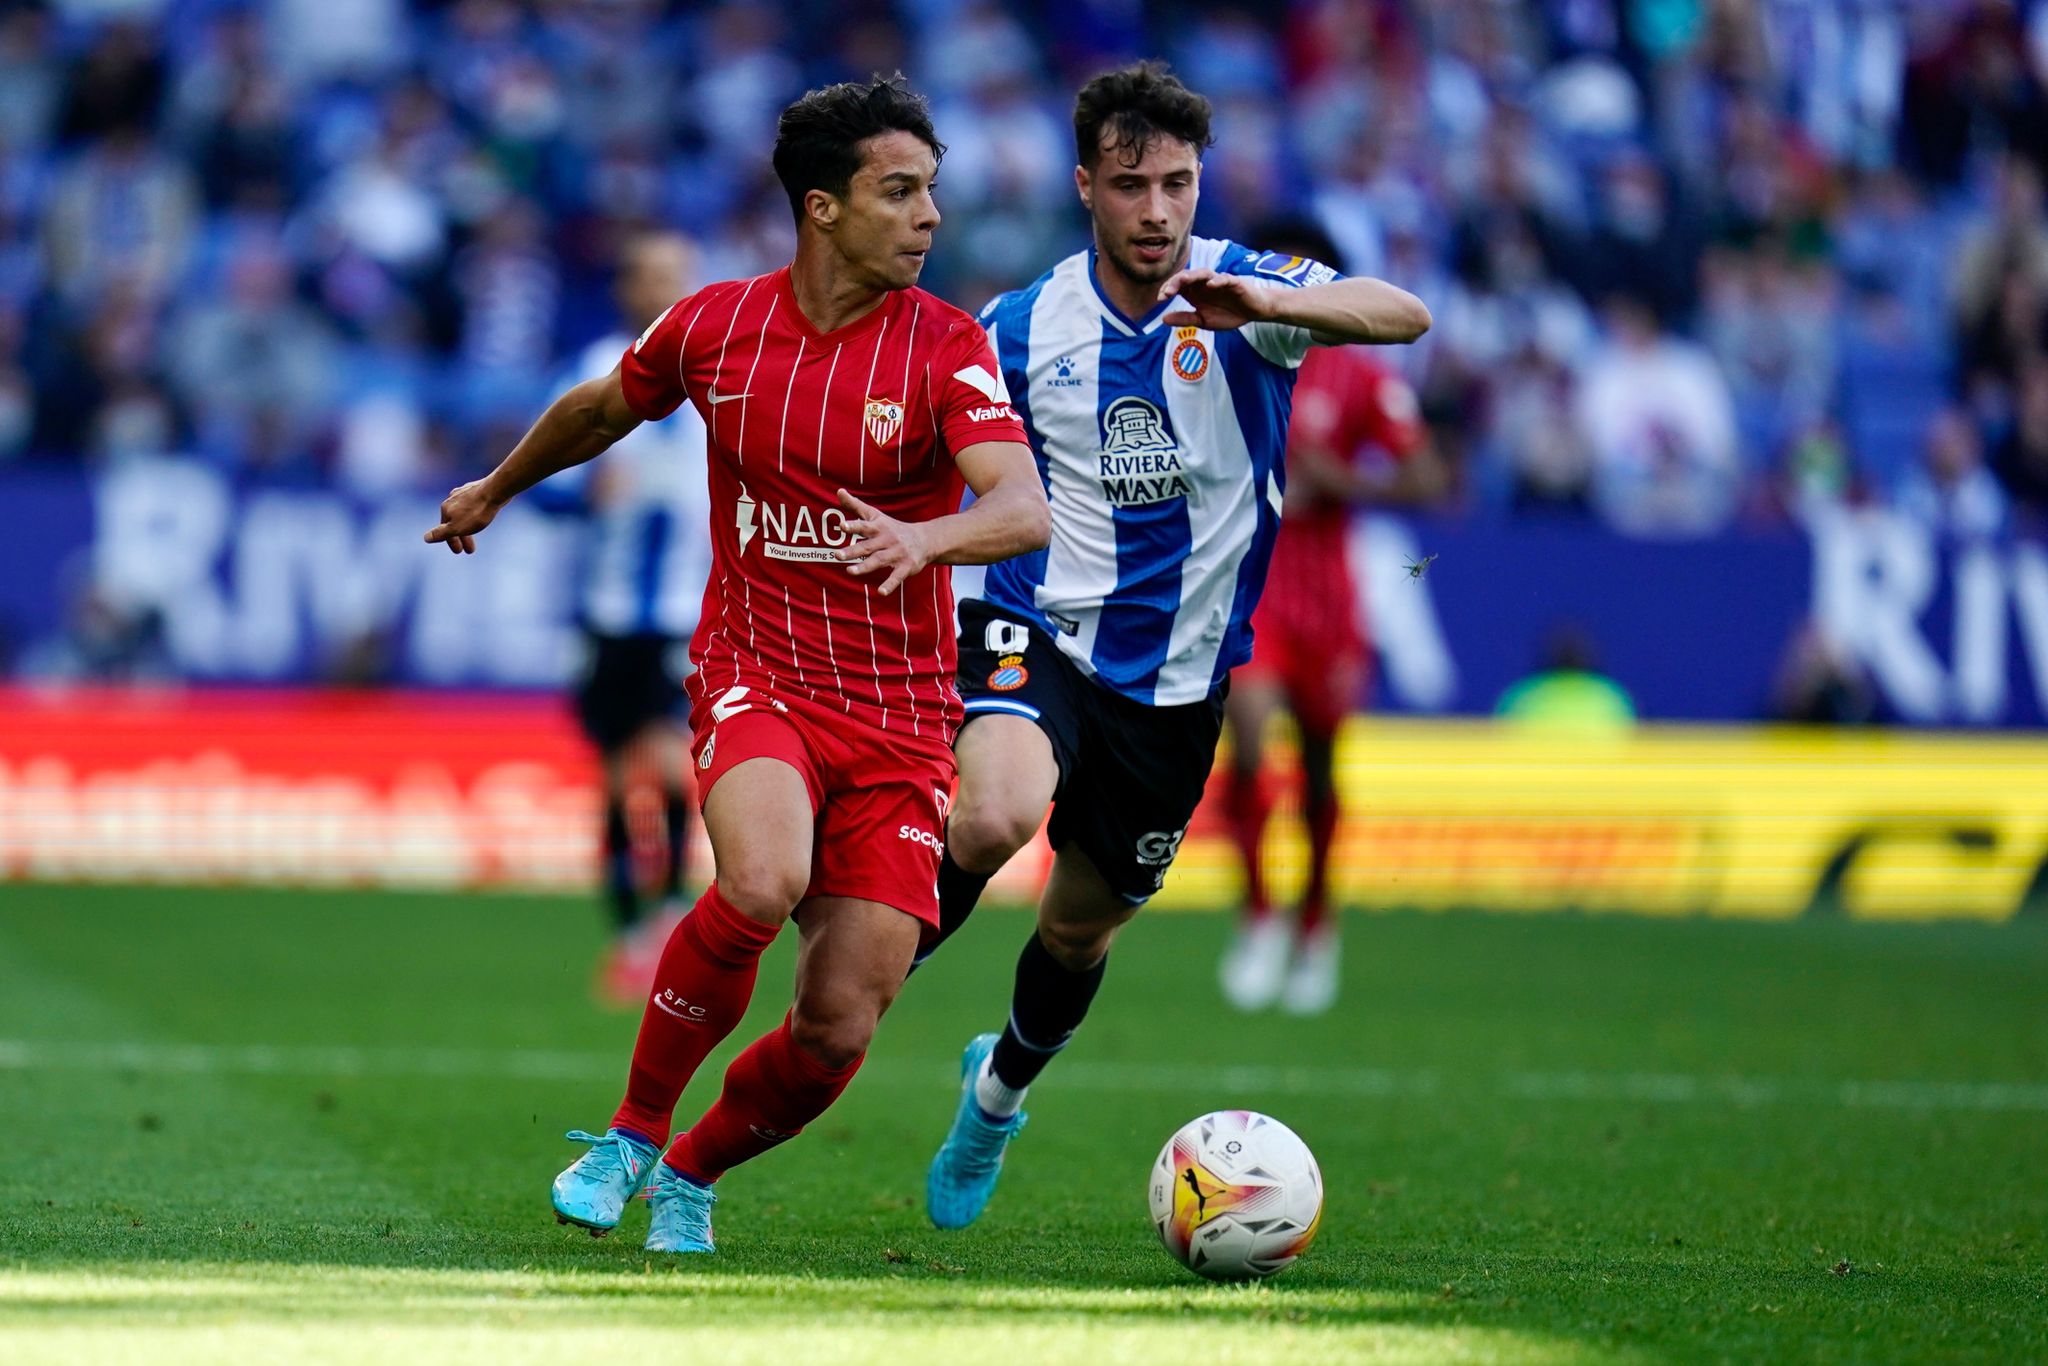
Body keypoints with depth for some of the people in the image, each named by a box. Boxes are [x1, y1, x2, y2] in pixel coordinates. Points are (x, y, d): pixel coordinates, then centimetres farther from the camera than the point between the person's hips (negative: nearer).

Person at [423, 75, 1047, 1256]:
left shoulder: (948, 348, -7)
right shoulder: (715, 327, 0)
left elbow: (1026, 511, -21)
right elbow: (603, 408, 22)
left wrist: (925, 537, -42)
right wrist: (496, 489, 37)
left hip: (900, 714, 0)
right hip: (755, 675, 0)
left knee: (838, 1033, -5)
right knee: (763, 882, -33)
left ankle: (689, 1176, 26)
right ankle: (632, 1135, -11)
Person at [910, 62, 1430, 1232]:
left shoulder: (1239, 290, -10)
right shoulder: (1023, 327, -4)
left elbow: (1403, 315, -29)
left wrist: (1260, 304, -46)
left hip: (1179, 674, 1)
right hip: (1042, 633, -1)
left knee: (1083, 925, 16)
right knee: (995, 819, -33)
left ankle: (999, 1089, 47)